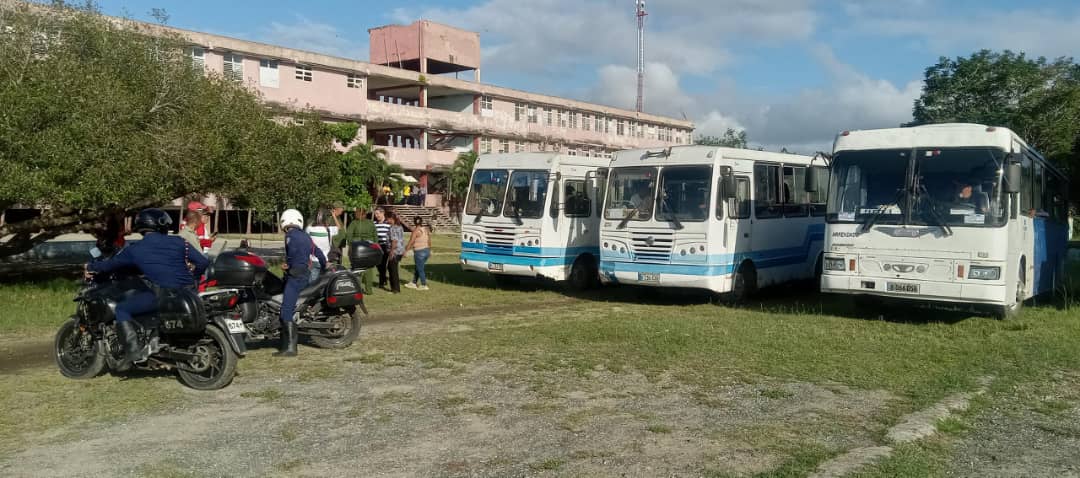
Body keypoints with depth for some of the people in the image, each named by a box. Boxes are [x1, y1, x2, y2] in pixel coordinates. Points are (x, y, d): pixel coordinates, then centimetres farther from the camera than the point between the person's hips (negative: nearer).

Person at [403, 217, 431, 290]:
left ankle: (424, 285, 9)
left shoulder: (416, 230, -14)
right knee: (418, 268, 19)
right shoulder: (426, 229, 5)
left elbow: (411, 242, -15)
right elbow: (429, 241, 12)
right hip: (426, 250, 7)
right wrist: (429, 251, 22)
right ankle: (413, 283, 28)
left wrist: (405, 251, -9)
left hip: (419, 252, -7)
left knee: (420, 269, 4)